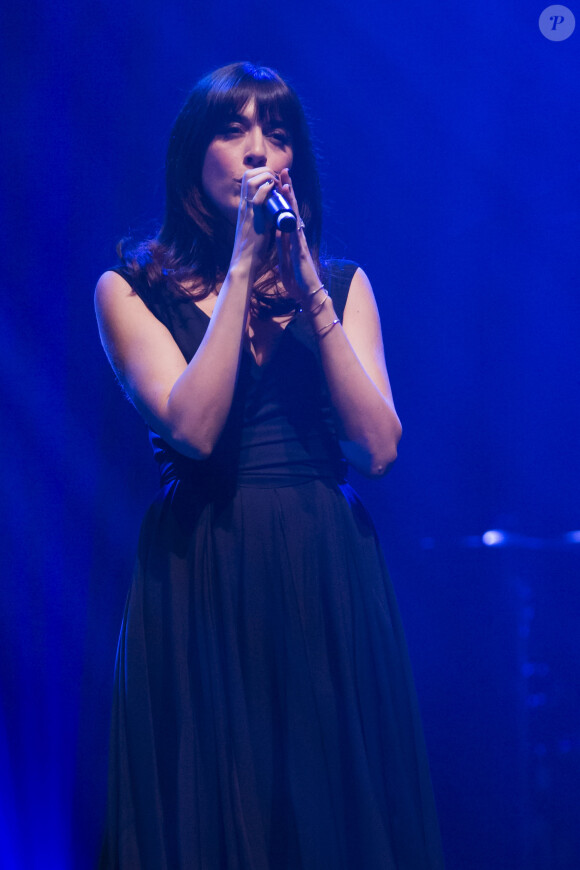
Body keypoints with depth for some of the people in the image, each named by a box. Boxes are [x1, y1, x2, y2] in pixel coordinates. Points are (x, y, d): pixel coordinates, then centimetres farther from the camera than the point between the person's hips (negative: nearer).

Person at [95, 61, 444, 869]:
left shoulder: (342, 282, 11)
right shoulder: (132, 289, 3)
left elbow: (378, 447, -2)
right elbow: (193, 426, -14)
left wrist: (309, 293, -8)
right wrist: (243, 267, -13)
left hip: (329, 579, 3)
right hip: (201, 582, -2)